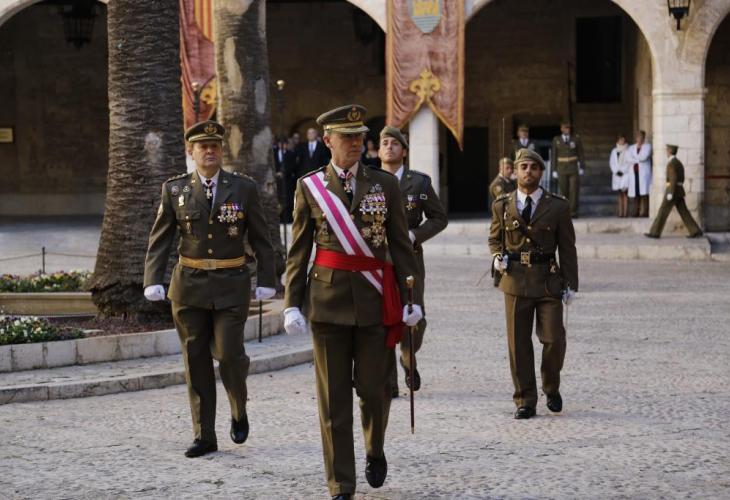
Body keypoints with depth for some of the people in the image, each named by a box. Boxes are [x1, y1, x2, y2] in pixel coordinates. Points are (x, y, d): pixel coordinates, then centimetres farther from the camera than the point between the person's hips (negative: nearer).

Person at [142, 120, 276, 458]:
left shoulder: (243, 188, 1)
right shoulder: (175, 189, 3)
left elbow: (260, 239, 5)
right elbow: (160, 240, 4)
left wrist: (266, 282, 0)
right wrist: (153, 281, -6)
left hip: (231, 285, -1)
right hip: (189, 284, 2)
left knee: (228, 353, -10)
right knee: (196, 360, 4)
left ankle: (239, 411, 20)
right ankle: (204, 436, 11)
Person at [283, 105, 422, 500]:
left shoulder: (385, 184, 4)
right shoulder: (309, 187, 3)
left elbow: (401, 246, 5)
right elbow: (298, 252, 5)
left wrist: (412, 298, -1)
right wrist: (292, 304, -1)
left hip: (374, 299, 0)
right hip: (328, 299, 0)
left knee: (373, 386, 3)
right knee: (334, 396, 0)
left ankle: (375, 450, 35)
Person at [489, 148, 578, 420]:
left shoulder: (558, 206, 2)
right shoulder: (502, 205, 6)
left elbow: (567, 248, 5)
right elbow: (494, 238, 19)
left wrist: (571, 284, -1)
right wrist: (498, 257, -4)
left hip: (548, 280, -1)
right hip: (515, 281, 1)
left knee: (553, 339, -6)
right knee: (518, 343, 2)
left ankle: (551, 388, 21)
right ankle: (525, 401, 11)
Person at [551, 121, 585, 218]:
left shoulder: (576, 139, 6)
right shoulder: (556, 140, 7)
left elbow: (580, 154, 8)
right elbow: (554, 155, 8)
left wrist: (581, 167, 2)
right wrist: (554, 170, 3)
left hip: (573, 169, 0)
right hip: (562, 169, 0)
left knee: (574, 190, -8)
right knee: (563, 191, 1)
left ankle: (573, 211, -7)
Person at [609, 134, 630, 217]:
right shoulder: (614, 151, 14)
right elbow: (612, 162, 12)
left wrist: (622, 171, -8)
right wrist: (616, 171, -2)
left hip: (625, 174, -4)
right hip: (617, 174, 4)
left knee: (625, 193, -11)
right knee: (620, 194, 3)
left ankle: (625, 212, -13)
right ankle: (620, 212, 1)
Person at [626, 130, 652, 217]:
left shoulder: (647, 146, 7)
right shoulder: (631, 148, 19)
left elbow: (644, 157, -8)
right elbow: (628, 158, 3)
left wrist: (634, 158, 4)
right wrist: (638, 160, -8)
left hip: (644, 172, -4)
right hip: (634, 172, 4)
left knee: (644, 193, -12)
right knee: (635, 193, -1)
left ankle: (645, 212, -14)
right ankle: (636, 212, 0)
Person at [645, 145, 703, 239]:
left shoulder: (671, 163, -13)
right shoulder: (679, 163, 17)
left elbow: (673, 179, -22)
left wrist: (670, 193, -23)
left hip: (673, 191, -9)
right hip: (679, 191, 9)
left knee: (663, 212, -1)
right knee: (684, 213, 6)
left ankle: (655, 233, 3)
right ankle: (696, 232, -1)